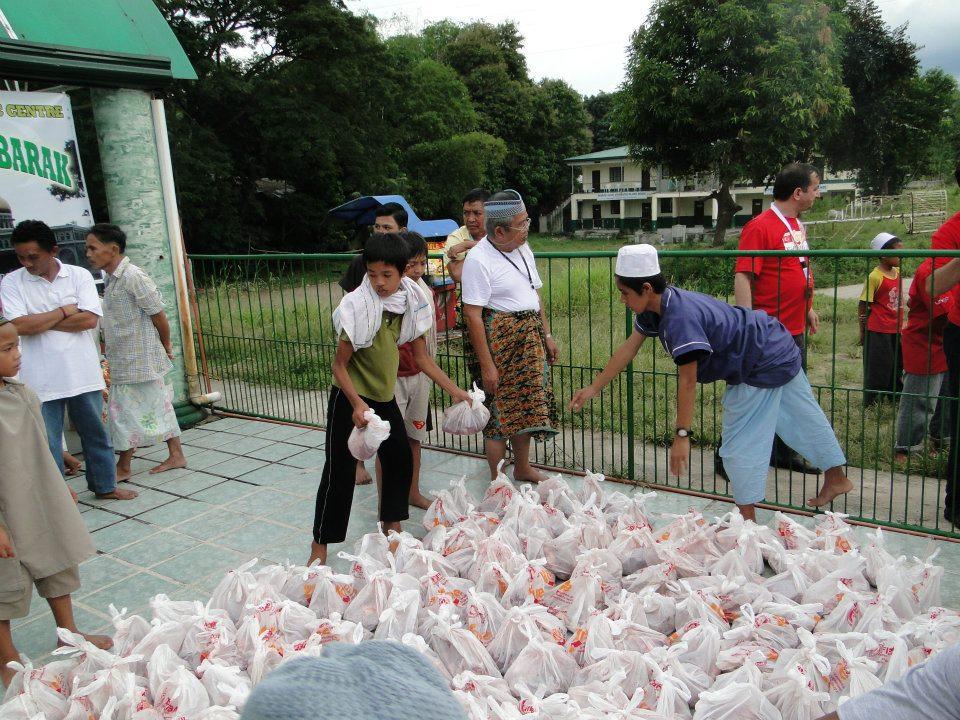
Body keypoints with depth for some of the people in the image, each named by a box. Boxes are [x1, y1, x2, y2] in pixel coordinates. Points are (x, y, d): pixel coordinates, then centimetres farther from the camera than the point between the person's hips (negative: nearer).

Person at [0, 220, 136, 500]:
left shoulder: (80, 275, 0)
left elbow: (90, 319, -12)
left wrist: (39, 322, -10)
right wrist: (64, 312, -9)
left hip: (82, 374, 1)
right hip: (41, 379, -1)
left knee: (96, 433, 15)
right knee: (48, 442, 5)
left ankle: (105, 485, 32)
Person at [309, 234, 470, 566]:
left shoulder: (412, 303, -5)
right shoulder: (357, 306, -22)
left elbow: (422, 357, 4)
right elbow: (339, 364, -18)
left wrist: (453, 390, 0)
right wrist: (356, 403, -30)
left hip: (384, 395, 6)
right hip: (350, 396, -6)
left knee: (400, 459, 12)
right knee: (339, 470, -3)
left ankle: (391, 526, 32)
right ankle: (320, 545, 9)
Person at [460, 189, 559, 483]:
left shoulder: (523, 249, 7)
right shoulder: (478, 259, -18)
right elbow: (472, 314, -20)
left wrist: (546, 334, 17)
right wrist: (486, 364, -21)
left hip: (530, 340, 8)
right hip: (500, 341, -7)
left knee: (525, 406, 17)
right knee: (500, 409, 2)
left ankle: (523, 468, 34)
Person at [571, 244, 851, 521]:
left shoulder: (680, 318, -34)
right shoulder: (657, 308, -5)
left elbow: (687, 382, -33)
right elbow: (628, 349, 2)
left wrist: (681, 436, -30)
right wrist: (593, 388, 4)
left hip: (763, 367, -10)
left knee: (739, 445, -3)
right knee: (804, 417, 25)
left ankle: (747, 520, 9)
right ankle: (836, 478, 44)